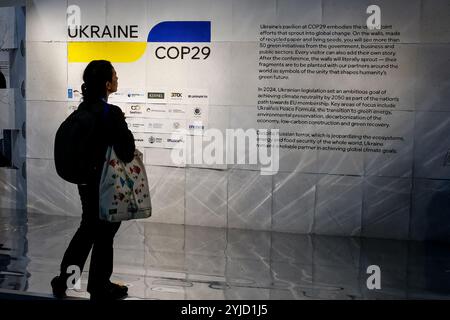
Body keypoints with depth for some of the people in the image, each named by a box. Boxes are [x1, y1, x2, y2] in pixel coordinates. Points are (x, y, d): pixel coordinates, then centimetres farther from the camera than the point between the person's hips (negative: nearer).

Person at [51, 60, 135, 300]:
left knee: (88, 228, 23)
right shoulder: (112, 113, -22)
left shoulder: (83, 108, 1)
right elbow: (127, 154, -21)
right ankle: (100, 289, 28)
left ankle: (63, 280, 31)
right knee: (104, 235, 10)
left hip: (85, 180, 7)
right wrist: (124, 128, -6)